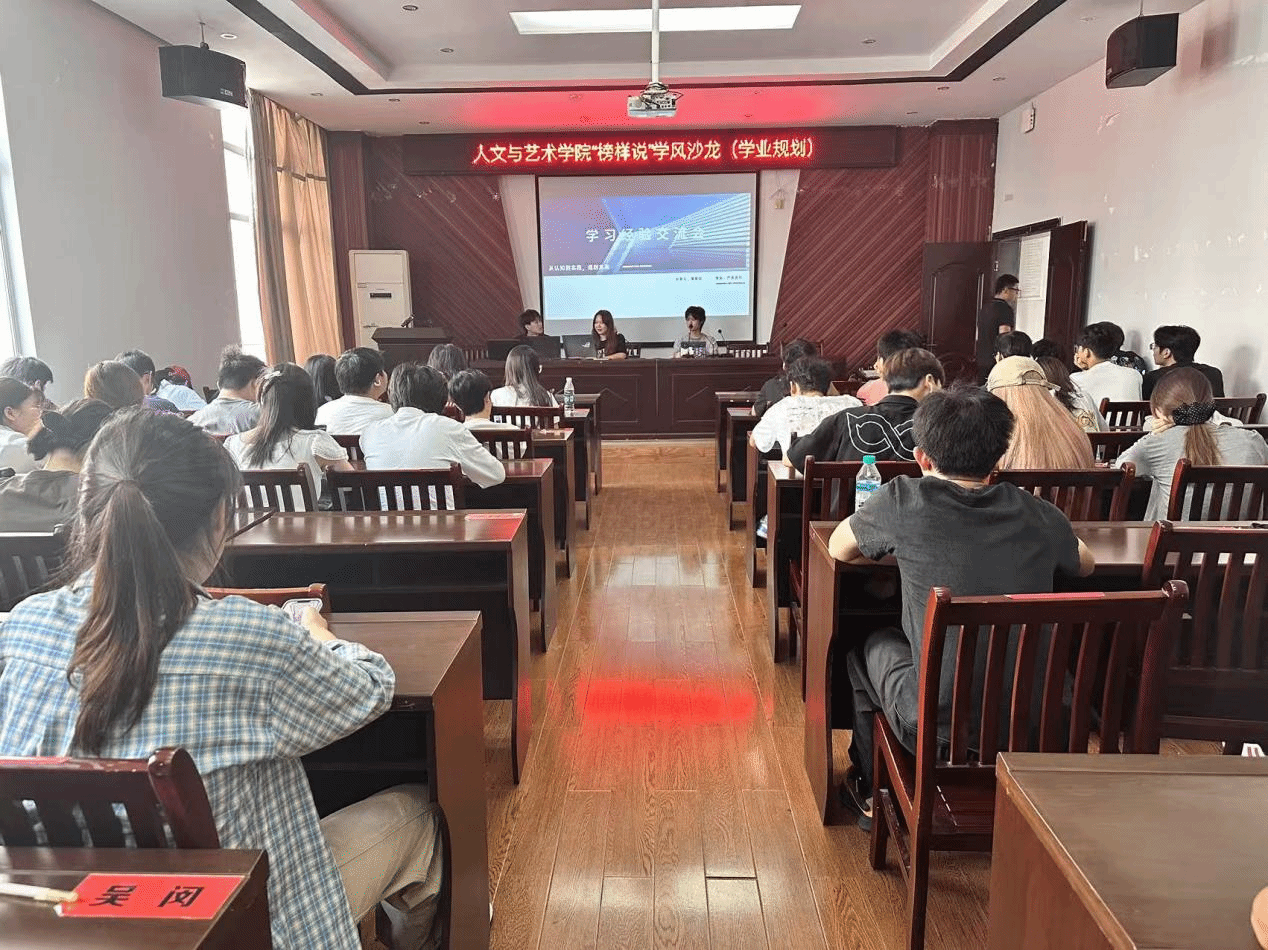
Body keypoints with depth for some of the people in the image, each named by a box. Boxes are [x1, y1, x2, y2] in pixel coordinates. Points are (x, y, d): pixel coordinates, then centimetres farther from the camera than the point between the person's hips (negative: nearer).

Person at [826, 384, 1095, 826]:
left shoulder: (905, 501, -14)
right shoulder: (1039, 515, -2)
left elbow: (839, 549, 5)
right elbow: (1086, 564, 21)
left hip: (939, 728, -4)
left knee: (875, 644, 25)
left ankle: (871, 791, 43)